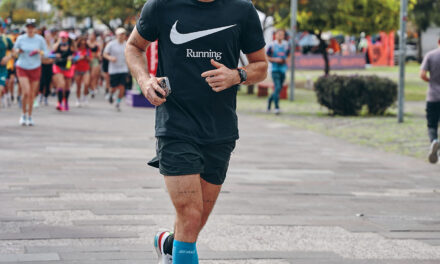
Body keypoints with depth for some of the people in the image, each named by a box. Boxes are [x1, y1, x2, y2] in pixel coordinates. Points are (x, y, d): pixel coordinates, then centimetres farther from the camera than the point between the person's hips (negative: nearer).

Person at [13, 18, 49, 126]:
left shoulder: (40, 39, -4)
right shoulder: (21, 38, -4)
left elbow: (46, 53, 3)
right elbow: (15, 49, 9)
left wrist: (39, 52, -18)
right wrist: (18, 51, -14)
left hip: (35, 68, 1)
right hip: (22, 68, -1)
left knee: (32, 94, 6)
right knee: (26, 92, -15)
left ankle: (29, 117, 22)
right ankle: (24, 114, 6)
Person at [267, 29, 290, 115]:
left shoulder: (286, 45, 7)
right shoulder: (272, 45, -5)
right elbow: (267, 57, 1)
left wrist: (286, 60, 0)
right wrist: (275, 60, -14)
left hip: (283, 69, 5)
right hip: (275, 69, -5)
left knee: (279, 88, 11)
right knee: (277, 87, -17)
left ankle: (270, 99, 38)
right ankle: (276, 107, -14)